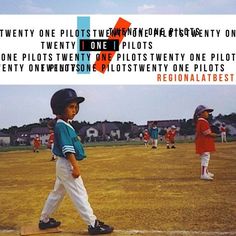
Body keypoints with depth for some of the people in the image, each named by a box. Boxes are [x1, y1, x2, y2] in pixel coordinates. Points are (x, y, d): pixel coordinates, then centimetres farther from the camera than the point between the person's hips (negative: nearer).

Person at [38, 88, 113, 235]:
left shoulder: (65, 125, 12)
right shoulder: (62, 126, -19)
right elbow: (68, 149, -24)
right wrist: (76, 167, -26)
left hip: (63, 165, 10)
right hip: (67, 165, -10)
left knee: (57, 193, 19)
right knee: (80, 195, -6)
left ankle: (44, 220, 31)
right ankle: (93, 224, -1)